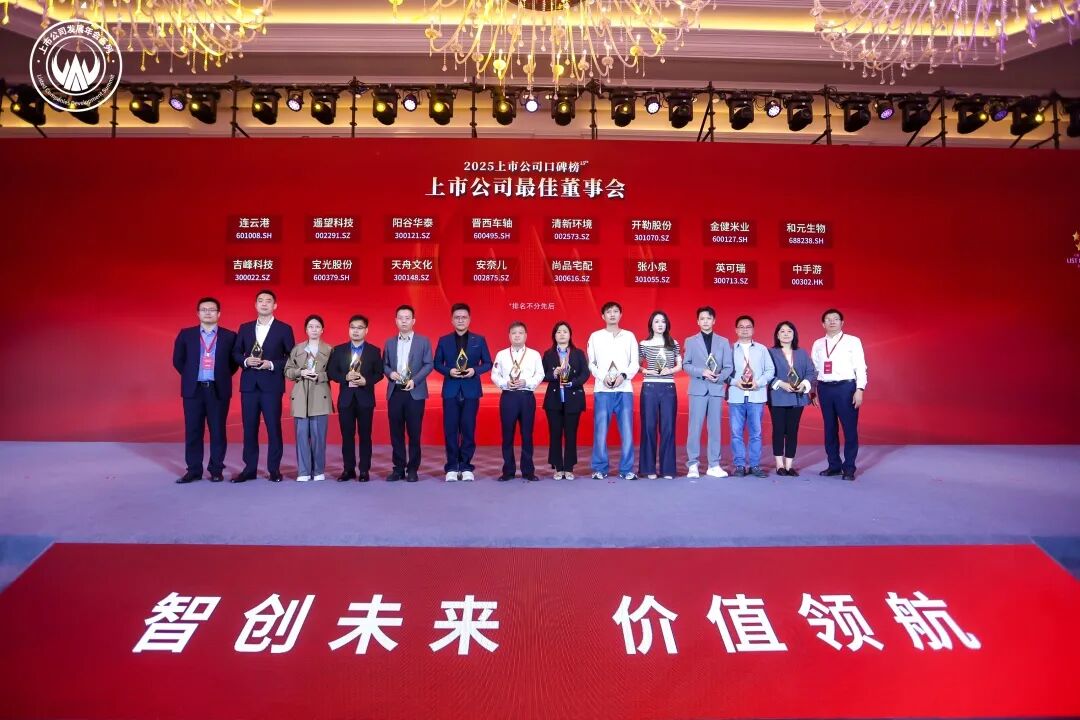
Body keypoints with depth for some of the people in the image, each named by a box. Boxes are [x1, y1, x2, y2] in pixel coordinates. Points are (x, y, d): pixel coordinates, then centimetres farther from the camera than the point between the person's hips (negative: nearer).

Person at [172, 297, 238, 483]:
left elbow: (234, 361, 9)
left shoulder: (229, 336, 3)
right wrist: (191, 376, 9)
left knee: (218, 431, 2)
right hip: (193, 389, 2)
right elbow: (178, 360, 13)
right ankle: (193, 470, 13)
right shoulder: (186, 334, 6)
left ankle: (216, 470, 11)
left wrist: (222, 377, 3)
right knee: (193, 431, 5)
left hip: (218, 390, -1)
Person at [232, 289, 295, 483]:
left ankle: (274, 469, 8)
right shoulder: (245, 328, 11)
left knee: (273, 427, 0)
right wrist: (245, 361, -8)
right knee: (249, 427, 6)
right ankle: (249, 468, 14)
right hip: (249, 384, 3)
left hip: (272, 385, -3)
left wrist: (272, 364, -13)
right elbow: (235, 353, 12)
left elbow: (291, 357, 0)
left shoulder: (284, 329, 2)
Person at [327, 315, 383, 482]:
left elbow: (379, 374, 1)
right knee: (347, 436, 6)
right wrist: (345, 377, -13)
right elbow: (331, 372, 3)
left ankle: (364, 470, 10)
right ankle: (348, 469, 14)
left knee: (365, 435, 3)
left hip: (365, 398, -1)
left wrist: (366, 381, -16)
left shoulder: (374, 351, 3)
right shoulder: (339, 350, 6)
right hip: (346, 398, 2)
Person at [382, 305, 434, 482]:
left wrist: (414, 380, -14)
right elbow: (384, 365, 13)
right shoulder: (389, 343, 14)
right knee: (396, 433, 5)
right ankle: (399, 468, 14)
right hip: (394, 392, 3)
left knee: (414, 433, 0)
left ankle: (412, 469, 9)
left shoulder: (423, 341, 4)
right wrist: (390, 373, -9)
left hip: (415, 393, -3)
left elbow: (429, 364, -2)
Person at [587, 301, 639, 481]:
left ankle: (626, 470, 6)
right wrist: (603, 377, -9)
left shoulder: (629, 336, 12)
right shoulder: (595, 337, 10)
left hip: (624, 389, 1)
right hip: (602, 390, -1)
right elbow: (591, 364, 7)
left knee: (627, 431, -1)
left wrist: (623, 375, -10)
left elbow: (635, 363, 8)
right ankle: (600, 469, 5)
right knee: (600, 431, -3)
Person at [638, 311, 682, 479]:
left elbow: (680, 365, 11)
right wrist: (646, 371, -10)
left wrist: (669, 370, -7)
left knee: (668, 428, 1)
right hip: (649, 388, -1)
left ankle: (667, 469, 7)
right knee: (649, 427, 0)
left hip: (668, 388, 1)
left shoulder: (673, 344, 8)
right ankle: (649, 468, 6)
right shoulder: (644, 344, 4)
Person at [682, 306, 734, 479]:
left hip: (717, 389, 2)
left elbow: (728, 367, 5)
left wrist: (719, 377, -14)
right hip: (698, 388, -1)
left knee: (715, 427, 4)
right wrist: (702, 371, -15)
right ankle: (693, 465, 2)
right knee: (695, 427, -3)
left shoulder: (723, 342, 11)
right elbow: (686, 364, 1)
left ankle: (714, 465, 9)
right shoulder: (690, 341, 8)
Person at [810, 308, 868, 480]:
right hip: (825, 388, 4)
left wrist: (859, 389, -12)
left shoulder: (853, 341, 1)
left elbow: (860, 367, -3)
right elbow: (813, 369, 13)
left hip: (846, 387, -4)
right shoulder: (818, 344, 11)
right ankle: (834, 465, 20)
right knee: (829, 428, 10)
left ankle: (849, 468, 7)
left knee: (850, 428, -1)